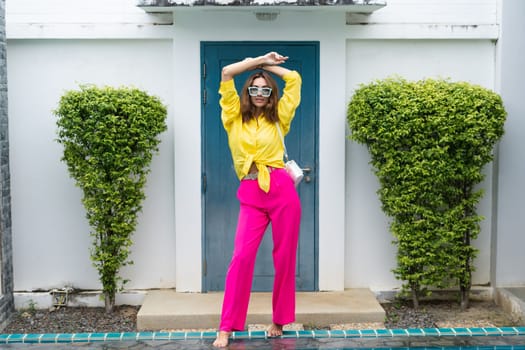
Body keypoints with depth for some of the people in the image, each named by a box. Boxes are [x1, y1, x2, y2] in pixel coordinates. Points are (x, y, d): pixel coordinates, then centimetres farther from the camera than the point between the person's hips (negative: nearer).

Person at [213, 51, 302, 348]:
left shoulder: (278, 118, 12)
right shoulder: (235, 118, 11)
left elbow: (295, 78, 15)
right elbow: (226, 73, 6)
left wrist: (268, 65, 22)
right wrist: (260, 60, 13)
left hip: (282, 190, 1)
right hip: (250, 195, -1)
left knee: (285, 258, 5)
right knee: (242, 257, -9)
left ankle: (280, 321, 20)